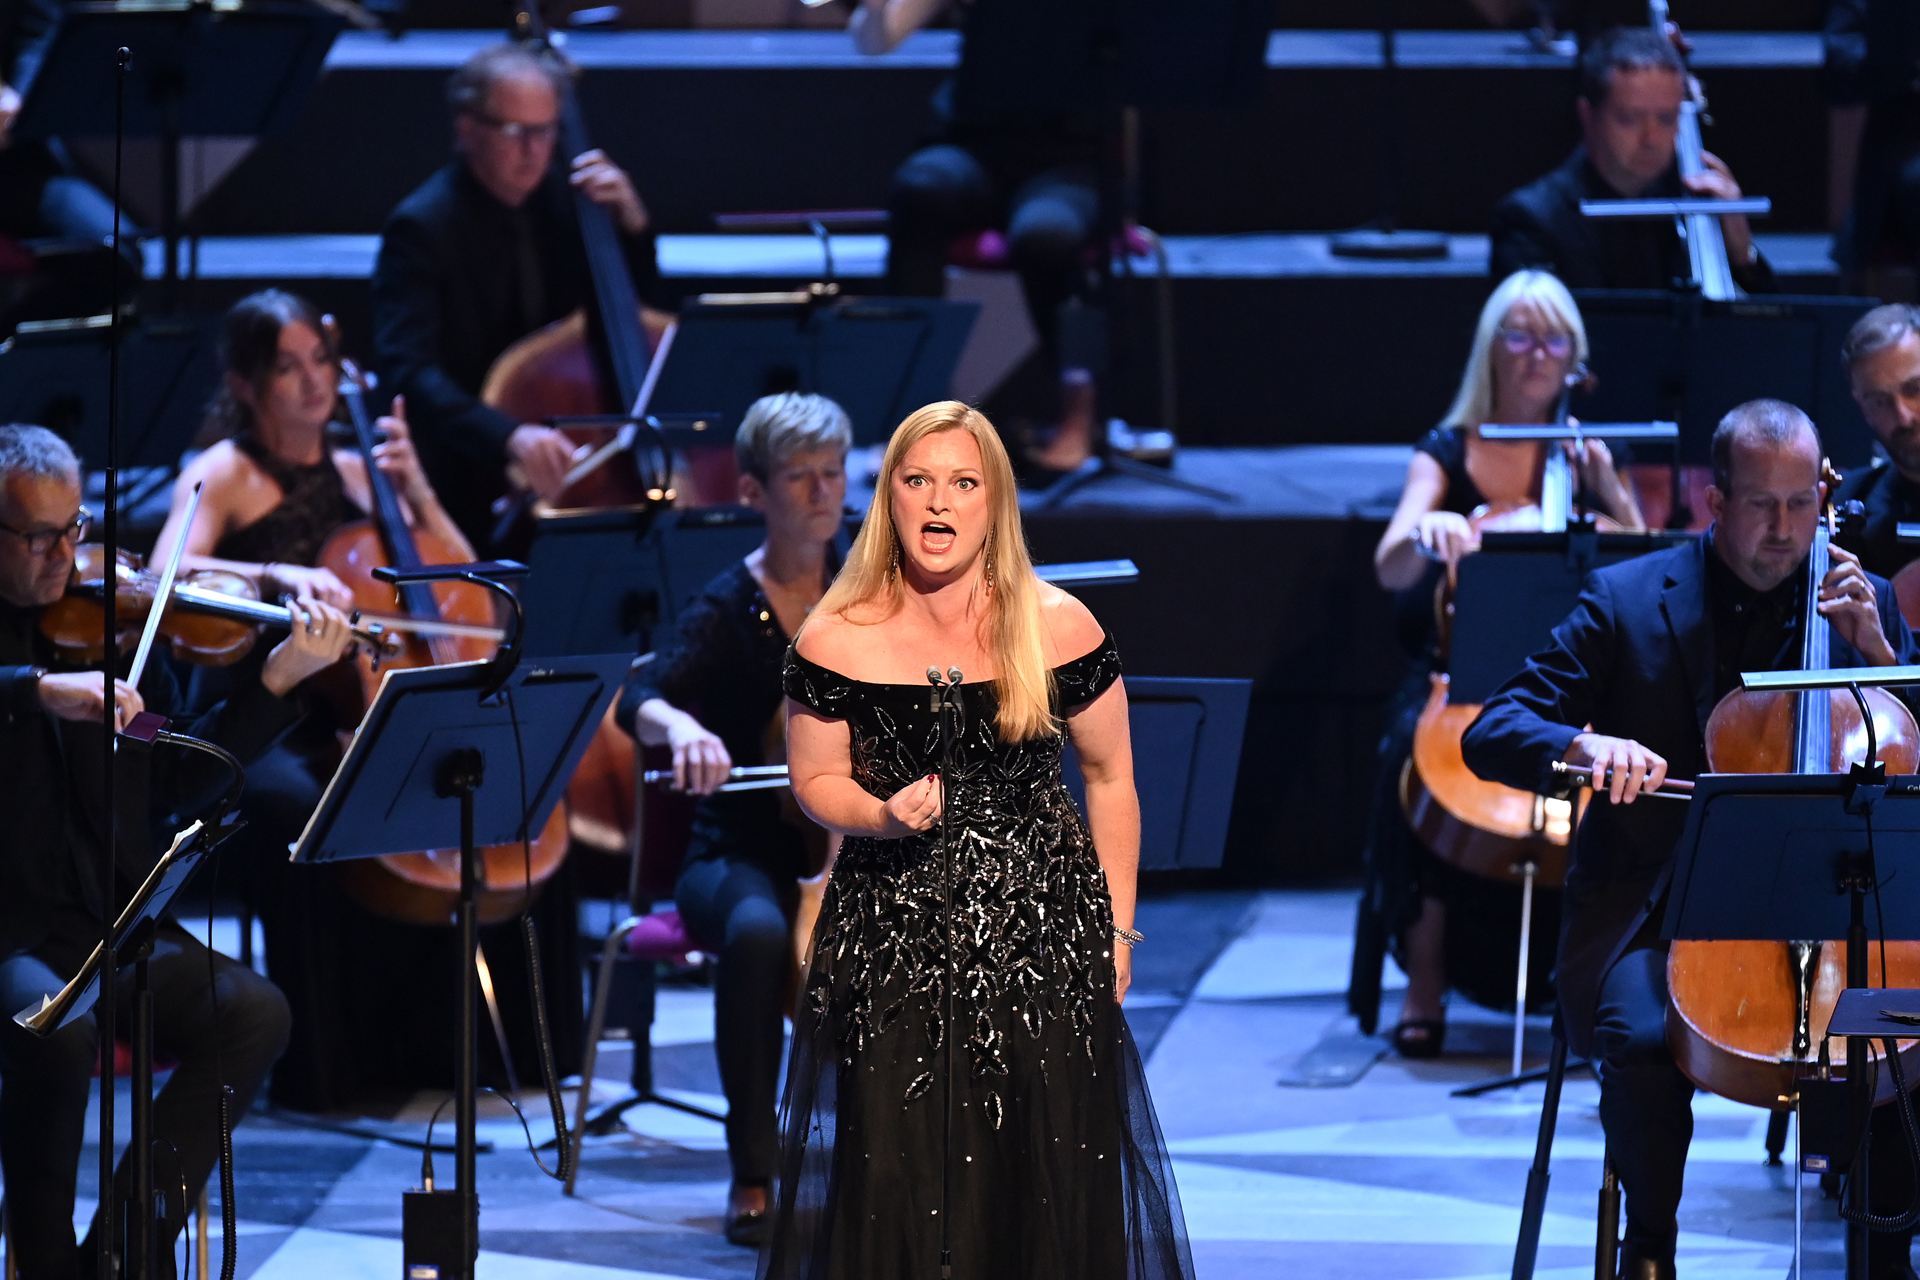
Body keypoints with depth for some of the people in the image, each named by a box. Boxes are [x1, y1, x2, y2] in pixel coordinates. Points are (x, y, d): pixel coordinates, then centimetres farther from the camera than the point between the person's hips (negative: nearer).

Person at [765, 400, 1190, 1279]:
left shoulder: (1060, 630, -3)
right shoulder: (835, 641, -4)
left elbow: (1108, 776, 7)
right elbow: (816, 780, 7)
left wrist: (1117, 926, 7)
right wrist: (883, 816, -14)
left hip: (1043, 932, 0)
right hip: (893, 938, 0)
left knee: (1047, 1172, 0)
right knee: (900, 1185, -2)